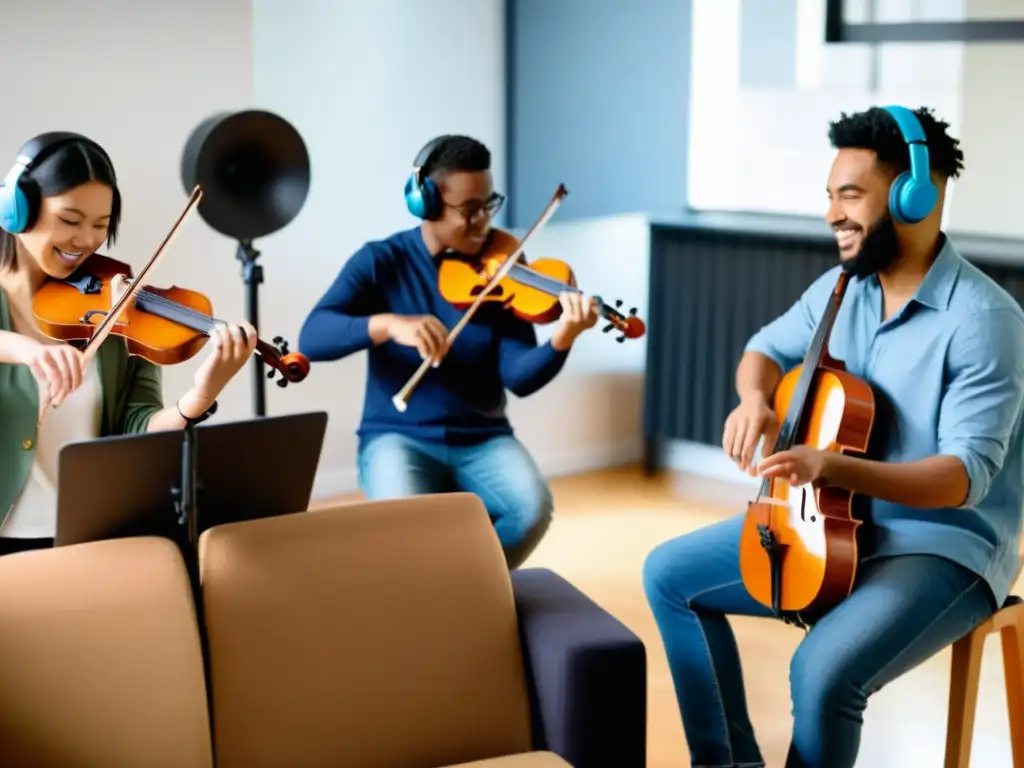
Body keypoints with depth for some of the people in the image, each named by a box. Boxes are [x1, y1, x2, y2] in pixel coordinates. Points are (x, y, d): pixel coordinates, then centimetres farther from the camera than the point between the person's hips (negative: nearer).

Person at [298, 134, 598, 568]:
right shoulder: (381, 262, -4)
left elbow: (519, 378, -9)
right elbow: (312, 339, -17)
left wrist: (561, 342, -30)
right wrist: (387, 323, -34)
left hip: (483, 441, 2)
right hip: (398, 437, -2)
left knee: (532, 508, -26)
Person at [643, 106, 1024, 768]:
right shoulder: (842, 286, 0)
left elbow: (965, 475, -27)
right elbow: (767, 349, 16)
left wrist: (830, 465, -41)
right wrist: (756, 399, -9)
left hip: (944, 548, -8)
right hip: (832, 526, 8)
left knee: (824, 671, -32)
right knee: (670, 573, 4)